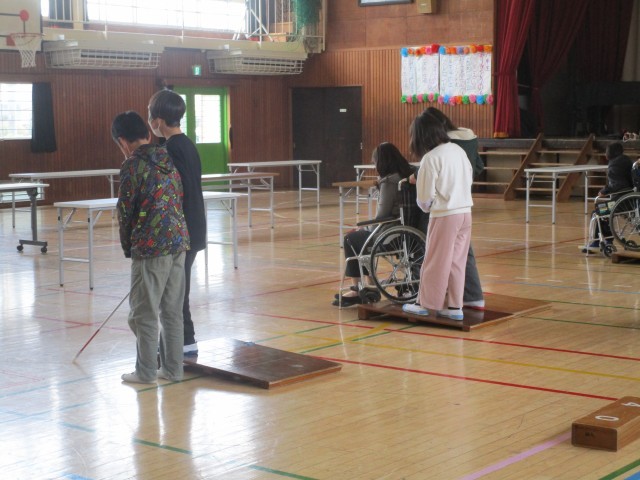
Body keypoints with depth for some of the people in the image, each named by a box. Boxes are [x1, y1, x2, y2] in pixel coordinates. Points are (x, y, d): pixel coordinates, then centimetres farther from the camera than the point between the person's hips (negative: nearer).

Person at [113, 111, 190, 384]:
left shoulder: (132, 165, -10)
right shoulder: (169, 159, 10)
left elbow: (125, 210, -7)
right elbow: (181, 199, 11)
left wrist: (127, 246, 9)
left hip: (150, 247, -7)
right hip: (179, 241, 7)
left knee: (144, 312, 4)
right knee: (172, 310, 13)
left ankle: (146, 372, 11)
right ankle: (173, 368, 19)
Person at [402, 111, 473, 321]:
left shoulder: (431, 158, -15)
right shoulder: (458, 150, 5)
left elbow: (426, 196, -12)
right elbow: (469, 178, 13)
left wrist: (426, 206, 8)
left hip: (445, 215, -6)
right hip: (465, 212, 7)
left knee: (435, 262, 5)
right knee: (456, 262, 12)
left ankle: (425, 304, 16)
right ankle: (454, 307, 15)